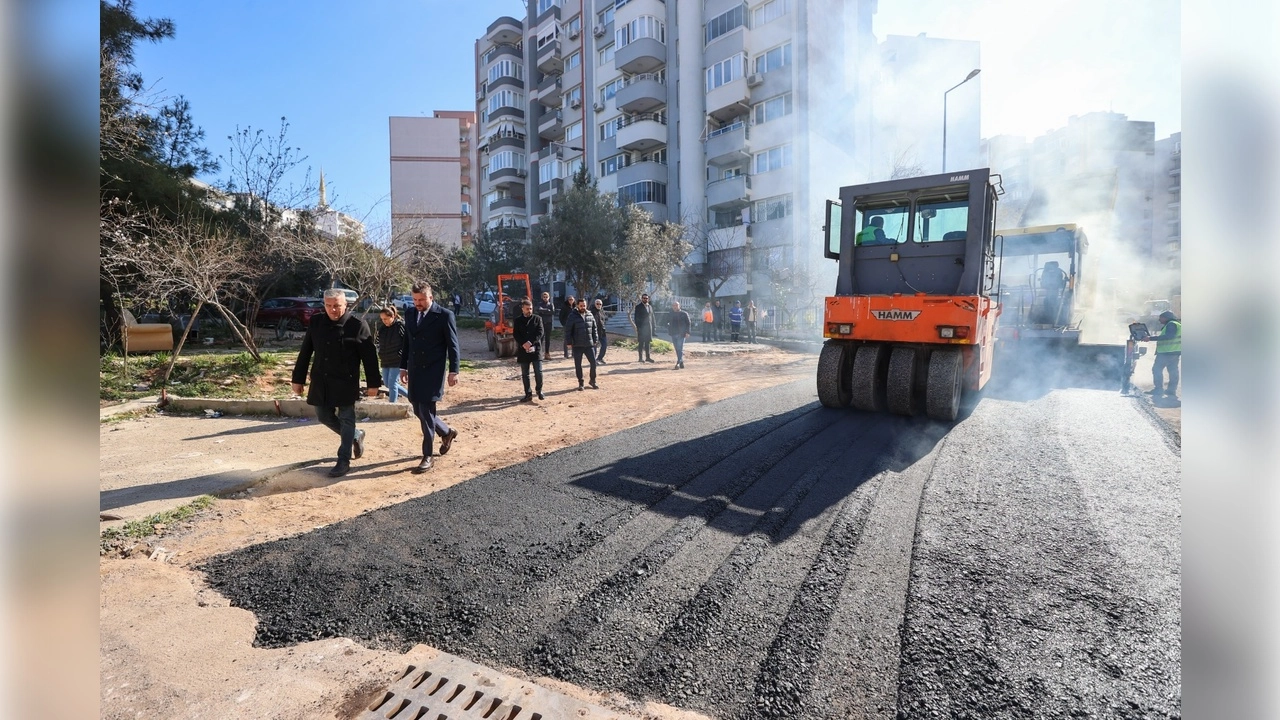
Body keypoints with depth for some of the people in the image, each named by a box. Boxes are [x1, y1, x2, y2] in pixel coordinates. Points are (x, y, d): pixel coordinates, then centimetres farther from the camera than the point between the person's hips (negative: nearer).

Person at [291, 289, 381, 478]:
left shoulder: (357, 325, -11)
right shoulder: (315, 322, 2)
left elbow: (370, 356, -9)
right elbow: (305, 352, 8)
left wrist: (373, 383, -8)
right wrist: (298, 379, 9)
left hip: (346, 383, -5)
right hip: (321, 382, 5)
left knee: (346, 420, 2)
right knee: (324, 416, 14)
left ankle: (344, 461, 12)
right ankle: (355, 436, 36)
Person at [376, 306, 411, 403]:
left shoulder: (401, 326, -13)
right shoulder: (382, 329, 7)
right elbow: (379, 343, 21)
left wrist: (400, 355, -14)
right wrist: (380, 354, 7)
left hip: (397, 361, -8)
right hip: (385, 362, 8)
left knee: (392, 384, -7)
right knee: (387, 383, 13)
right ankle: (410, 395, 27)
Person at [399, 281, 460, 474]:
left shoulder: (445, 315, -9)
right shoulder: (410, 314, 9)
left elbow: (453, 345, -8)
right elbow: (407, 342, 17)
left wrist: (453, 371, -10)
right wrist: (403, 366, 15)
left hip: (433, 371, -6)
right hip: (414, 370, 6)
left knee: (426, 411, -6)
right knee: (419, 410, 11)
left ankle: (427, 456, 3)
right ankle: (447, 432, 35)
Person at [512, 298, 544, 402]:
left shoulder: (537, 318, 4)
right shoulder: (518, 321, 8)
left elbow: (540, 332, -4)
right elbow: (515, 334, 0)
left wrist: (531, 343, -15)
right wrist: (523, 344, -16)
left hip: (535, 348, -2)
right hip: (523, 350, 2)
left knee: (538, 372, -6)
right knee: (525, 374, 6)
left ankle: (539, 390, 15)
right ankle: (528, 394, 15)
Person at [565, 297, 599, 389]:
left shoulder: (590, 315, 7)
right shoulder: (573, 316, -5)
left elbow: (594, 329, 13)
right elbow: (568, 330, -6)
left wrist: (595, 341, 8)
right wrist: (569, 342, -10)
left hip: (589, 344, 3)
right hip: (577, 345, -3)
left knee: (593, 362, 1)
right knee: (578, 365, 6)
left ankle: (593, 381, 20)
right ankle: (580, 383, 19)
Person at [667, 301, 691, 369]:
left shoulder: (684, 314, 0)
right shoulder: (670, 315, 12)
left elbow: (688, 323, -2)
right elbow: (667, 323, 21)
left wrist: (687, 332, -10)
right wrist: (669, 331, 8)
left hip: (681, 334, -5)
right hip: (673, 334, 5)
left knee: (680, 349, -12)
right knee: (677, 349, 9)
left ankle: (678, 364, -18)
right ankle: (681, 363, 18)